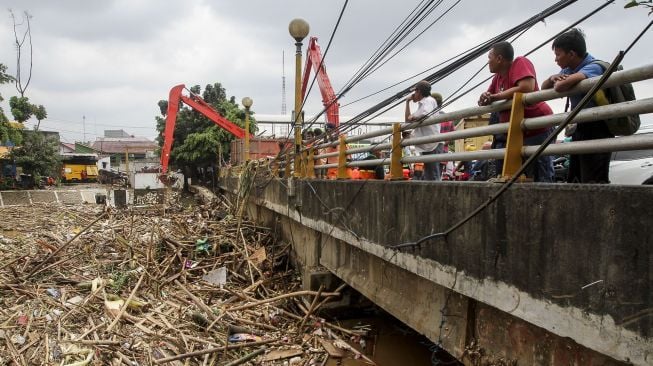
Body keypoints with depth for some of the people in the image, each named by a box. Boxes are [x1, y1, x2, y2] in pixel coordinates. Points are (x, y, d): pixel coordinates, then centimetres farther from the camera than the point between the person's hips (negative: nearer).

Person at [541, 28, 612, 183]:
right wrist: (552, 78, -7)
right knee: (574, 181, 12)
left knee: (593, 183, -14)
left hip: (596, 131, -9)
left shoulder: (593, 67, -18)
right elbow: (544, 87, 16)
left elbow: (561, 86, -35)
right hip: (580, 130, 9)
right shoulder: (569, 70, 9)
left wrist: (558, 82, -10)